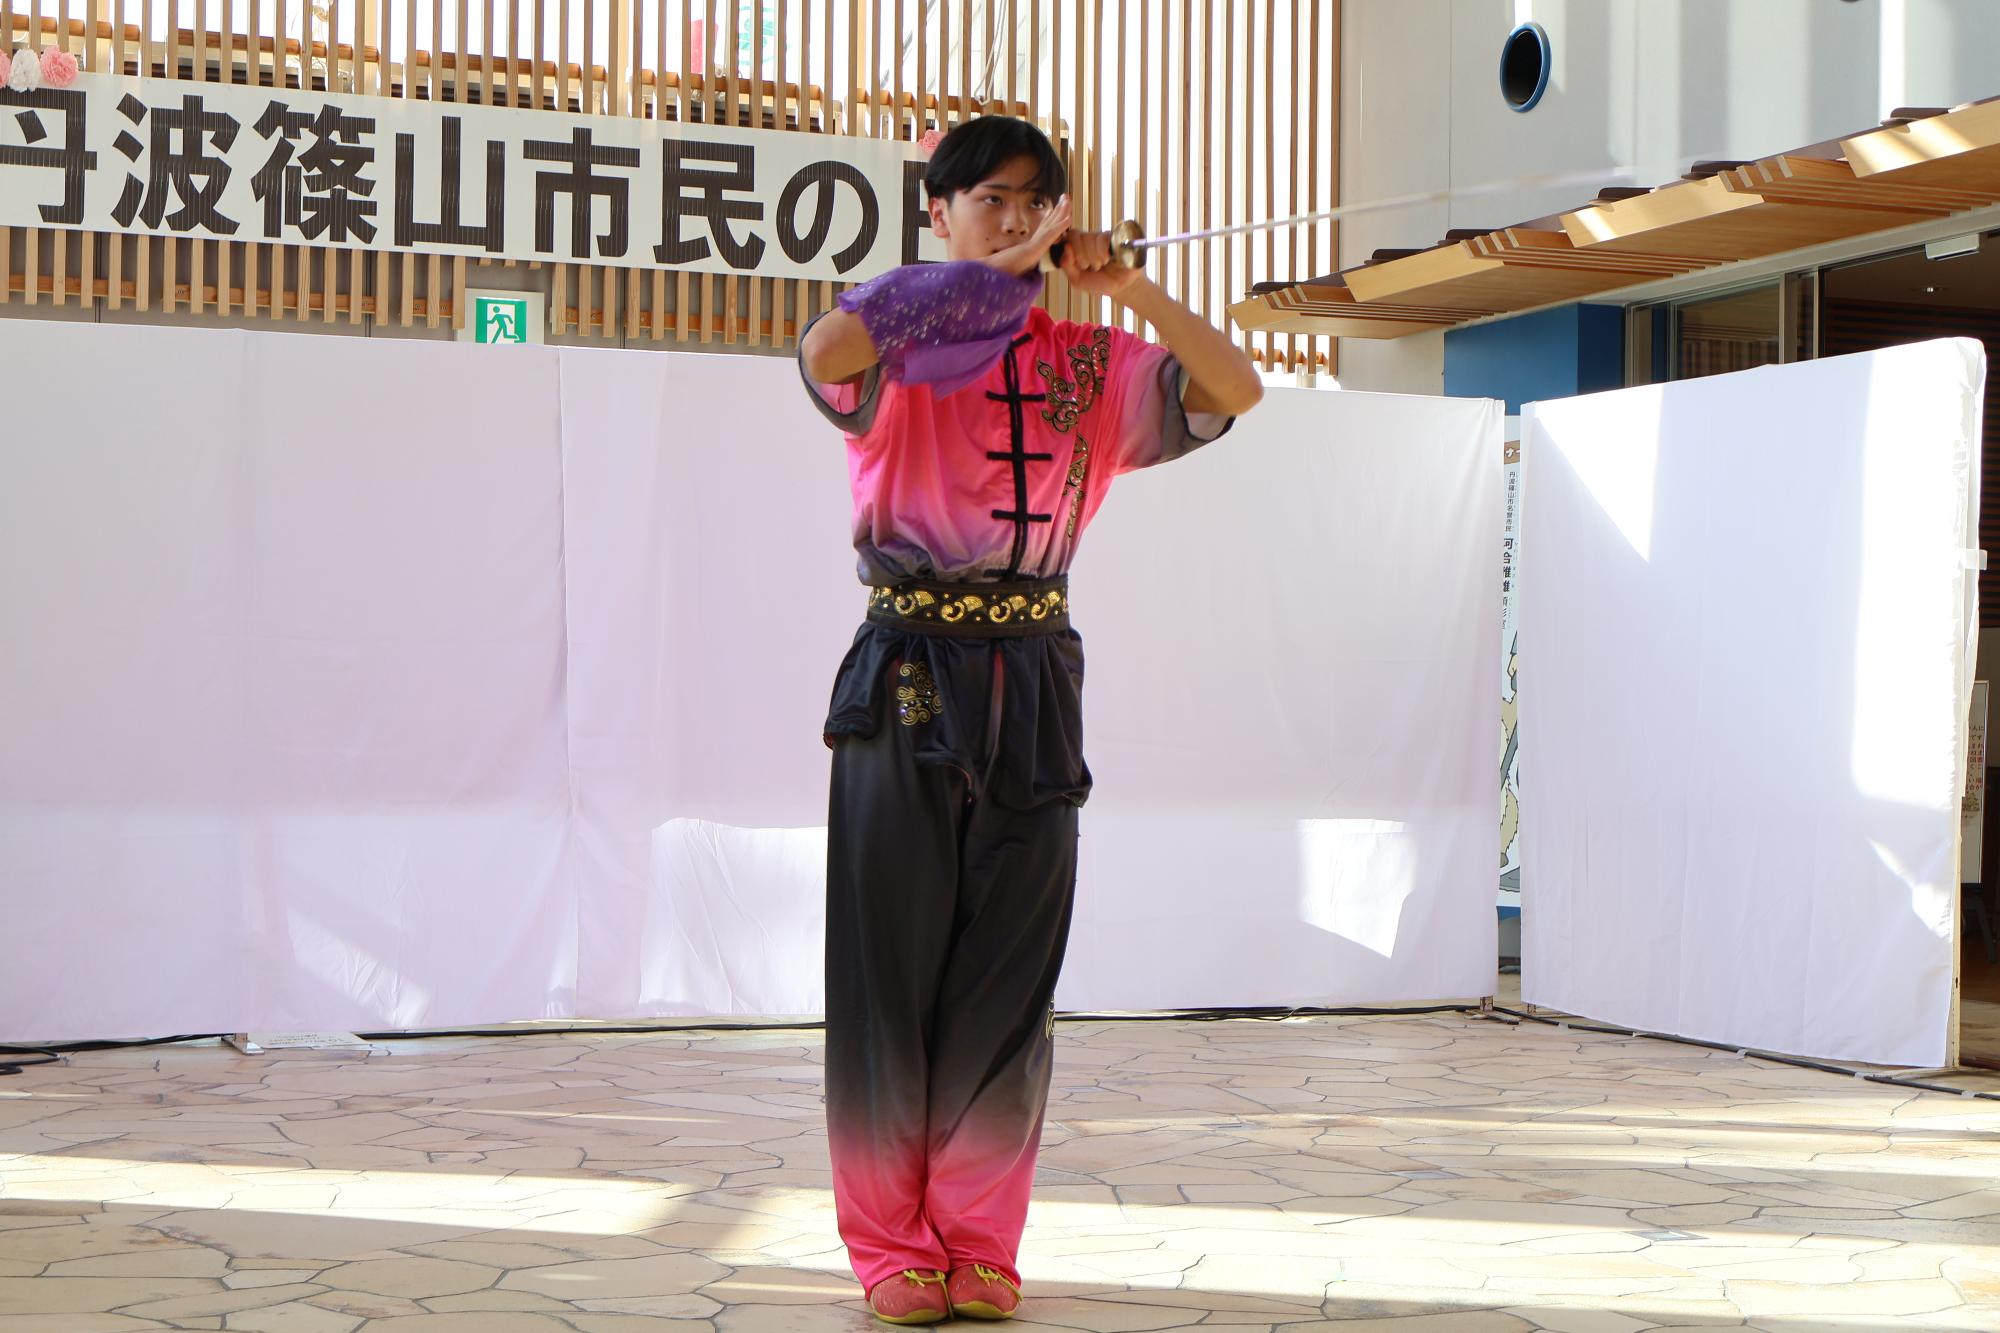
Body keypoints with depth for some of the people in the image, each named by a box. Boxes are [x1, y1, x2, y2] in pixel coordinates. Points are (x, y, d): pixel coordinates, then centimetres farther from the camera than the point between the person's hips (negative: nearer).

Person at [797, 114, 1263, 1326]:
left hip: (1034, 688, 3)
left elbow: (1237, 389, 3)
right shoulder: (899, 357, 0)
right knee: (891, 970, 0)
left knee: (1010, 979, 4)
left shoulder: (1091, 364, 11)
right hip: (909, 679, -3)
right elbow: (829, 350, -24)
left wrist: (1130, 289, -7)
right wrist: (993, 275, -16)